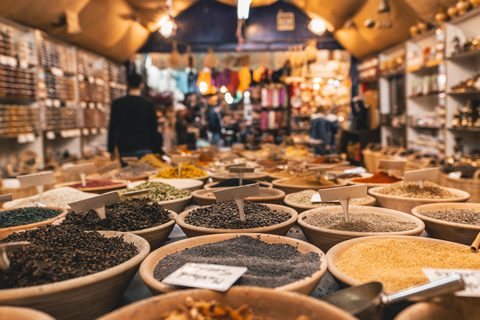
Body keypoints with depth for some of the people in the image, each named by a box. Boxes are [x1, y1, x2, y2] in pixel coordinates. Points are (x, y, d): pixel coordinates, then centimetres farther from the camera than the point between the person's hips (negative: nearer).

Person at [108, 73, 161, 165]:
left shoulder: (117, 103, 3)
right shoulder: (148, 104, -2)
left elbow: (112, 128, 6)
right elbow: (153, 130, 0)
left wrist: (111, 149, 13)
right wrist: (156, 151, 6)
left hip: (124, 150, 2)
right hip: (143, 149, -2)